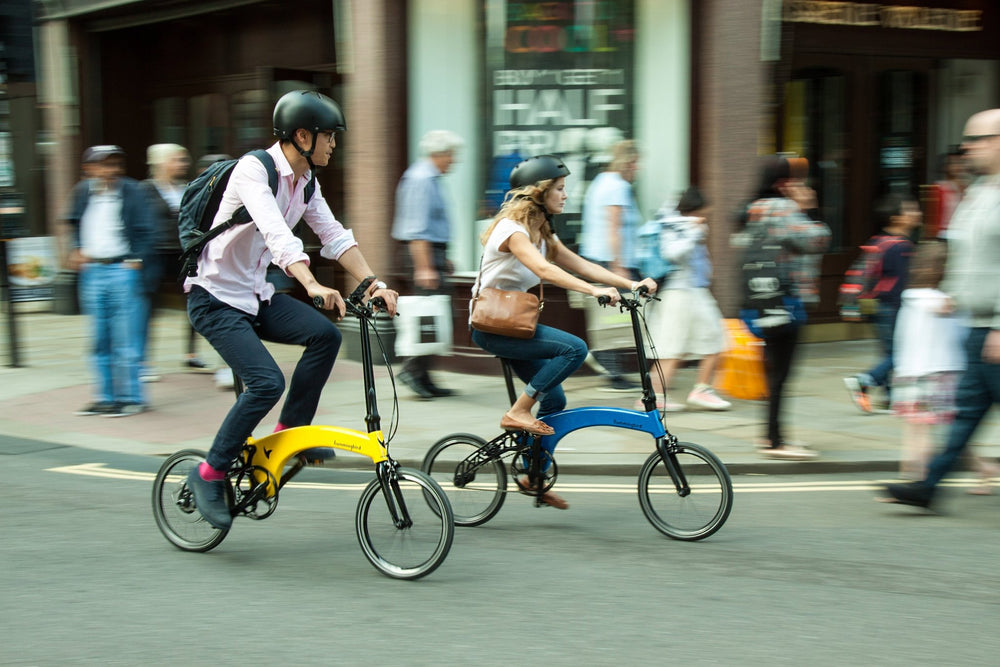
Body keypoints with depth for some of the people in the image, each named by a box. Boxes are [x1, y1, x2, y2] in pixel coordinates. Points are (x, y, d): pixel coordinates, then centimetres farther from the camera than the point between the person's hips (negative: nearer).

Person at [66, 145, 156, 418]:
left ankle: (130, 397, 5)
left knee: (125, 340, -5)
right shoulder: (82, 191, 7)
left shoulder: (132, 191, -5)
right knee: (100, 340, 11)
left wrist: (136, 261, -11)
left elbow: (145, 231, -3)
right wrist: (76, 249, 10)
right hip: (92, 271, 5)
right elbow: (74, 224, 23)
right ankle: (106, 397, 20)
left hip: (122, 270, -5)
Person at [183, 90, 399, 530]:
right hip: (215, 298, -8)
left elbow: (335, 236, 3)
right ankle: (209, 475, -5)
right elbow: (276, 233, -37)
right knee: (267, 382, -22)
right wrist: (313, 286, -49)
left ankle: (291, 431, 3)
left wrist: (373, 283, -11)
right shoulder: (254, 169, -21)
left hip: (255, 295, 8)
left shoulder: (306, 182, 5)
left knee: (325, 334, -14)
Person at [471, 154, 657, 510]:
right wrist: (595, 291, -42)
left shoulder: (542, 233, 13)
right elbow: (544, 270, -31)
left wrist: (632, 284, -5)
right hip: (492, 325, -9)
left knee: (554, 399, 6)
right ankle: (517, 413, -15)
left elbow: (581, 265, 7)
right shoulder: (512, 228, -16)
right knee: (574, 347, -23)